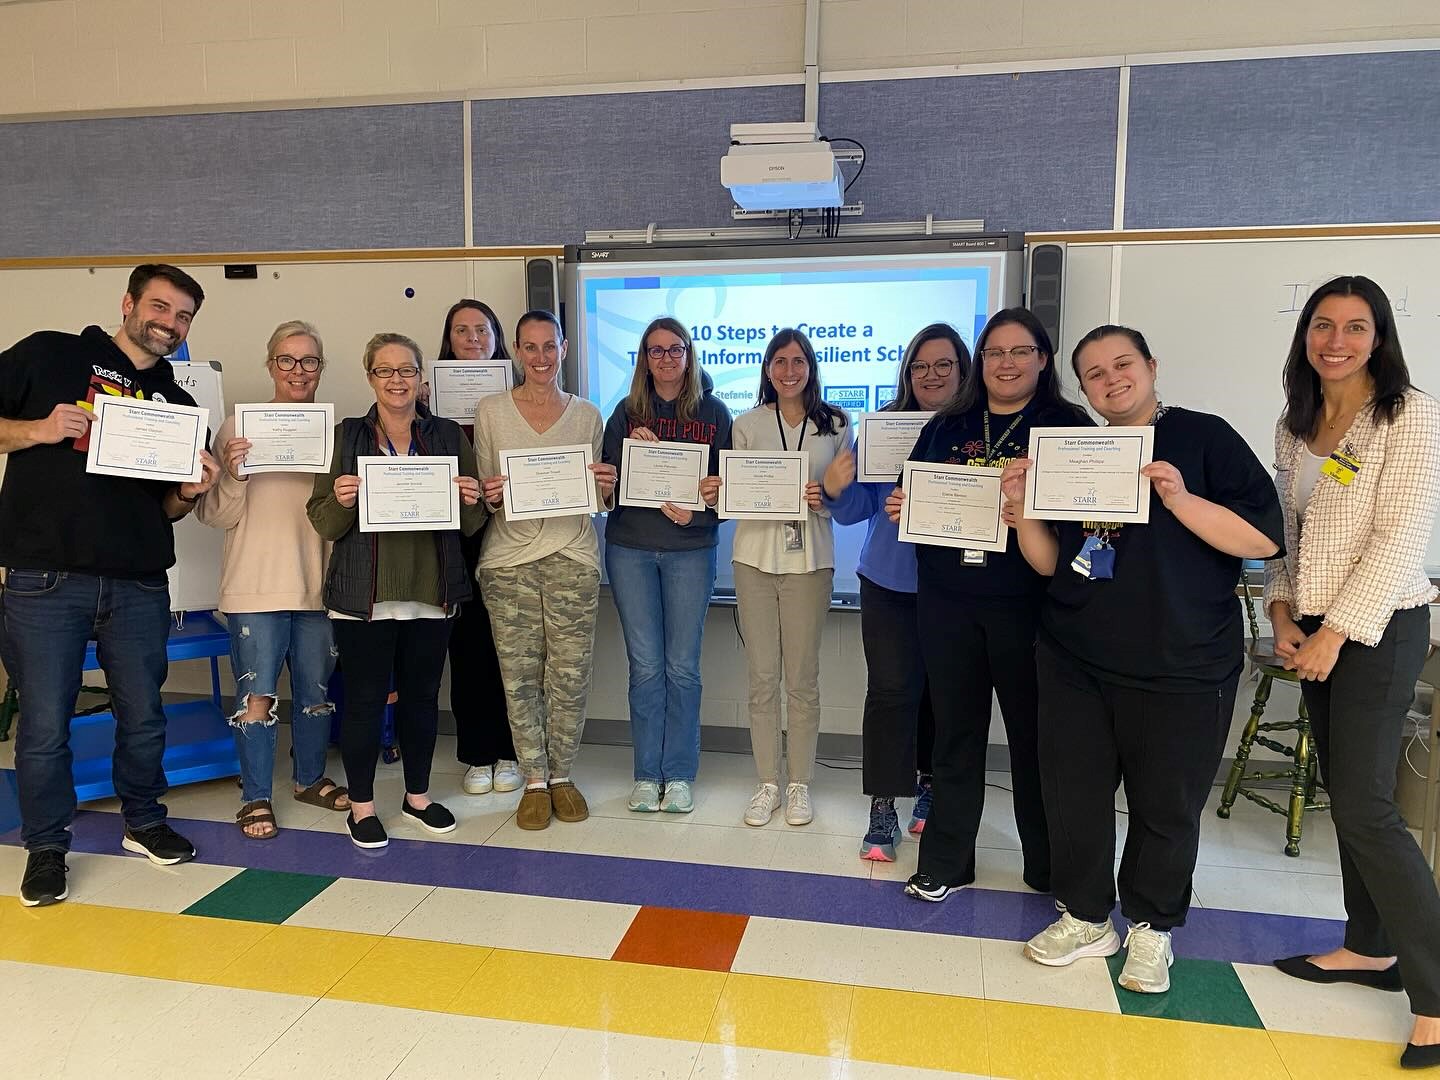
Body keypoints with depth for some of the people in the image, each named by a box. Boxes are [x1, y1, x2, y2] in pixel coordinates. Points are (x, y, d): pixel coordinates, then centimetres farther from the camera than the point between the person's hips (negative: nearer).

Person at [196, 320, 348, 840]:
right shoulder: (239, 426, -3)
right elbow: (216, 516, -4)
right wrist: (233, 476, -21)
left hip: (318, 582, 3)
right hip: (256, 585, -3)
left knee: (317, 690, 15)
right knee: (257, 695, 2)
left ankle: (310, 777, 34)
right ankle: (255, 796, 19)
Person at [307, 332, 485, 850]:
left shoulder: (450, 436, 7)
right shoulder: (345, 436, 2)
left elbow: (471, 524, 10)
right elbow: (324, 524, 1)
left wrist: (472, 502, -12)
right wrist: (341, 502, -19)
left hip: (432, 594, 2)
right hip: (363, 596, -2)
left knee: (422, 696, 13)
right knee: (365, 700, 4)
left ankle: (418, 796, 30)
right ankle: (361, 806, 21)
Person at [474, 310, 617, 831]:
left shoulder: (587, 414, 10)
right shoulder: (490, 410, 6)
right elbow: (483, 488, 9)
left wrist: (606, 488, -7)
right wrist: (490, 496, -13)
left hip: (572, 555, 1)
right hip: (509, 557, 0)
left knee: (570, 674, 1)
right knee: (520, 676, 3)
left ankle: (562, 775, 20)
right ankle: (535, 780, 19)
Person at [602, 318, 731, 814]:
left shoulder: (714, 412, 4)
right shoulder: (626, 413, 7)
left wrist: (697, 510, -15)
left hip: (691, 552, -1)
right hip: (630, 550, 1)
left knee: (683, 666, 2)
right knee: (645, 666, 4)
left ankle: (679, 775, 15)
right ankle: (647, 775, 15)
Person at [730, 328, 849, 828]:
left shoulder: (835, 425, 5)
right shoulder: (746, 425, 7)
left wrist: (824, 500, -14)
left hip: (809, 558, -1)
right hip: (755, 556, 1)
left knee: (802, 678, 4)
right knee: (762, 676, 5)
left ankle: (799, 784, 19)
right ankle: (768, 783, 18)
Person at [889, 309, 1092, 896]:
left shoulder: (1068, 425, 1)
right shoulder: (945, 427, 12)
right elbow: (910, 498, 16)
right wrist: (901, 507, -6)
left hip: (1027, 604, -3)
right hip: (947, 604, 3)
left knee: (1033, 732, 8)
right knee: (955, 731, 11)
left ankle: (1048, 866, 27)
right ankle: (944, 862, 23)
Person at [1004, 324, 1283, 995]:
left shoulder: (1204, 438, -2)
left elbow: (1264, 538, -9)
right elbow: (1050, 562, 12)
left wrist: (1180, 499, -22)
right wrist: (1021, 508, -5)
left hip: (1183, 668, -4)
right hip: (1075, 662, 4)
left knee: (1167, 803, 8)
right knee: (1073, 791, 8)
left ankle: (1151, 927, 30)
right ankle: (1086, 918, 28)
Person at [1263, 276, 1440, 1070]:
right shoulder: (1295, 425, 9)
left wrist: (1336, 632, -19)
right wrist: (1282, 612, 0)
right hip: (1317, 629, 7)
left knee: (1365, 806, -8)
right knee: (1344, 792, 13)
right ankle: (1371, 949, 27)